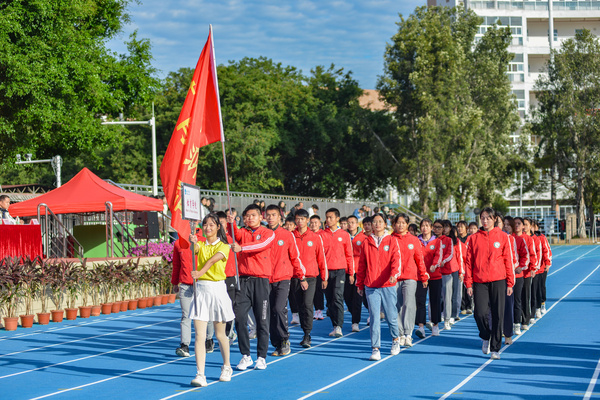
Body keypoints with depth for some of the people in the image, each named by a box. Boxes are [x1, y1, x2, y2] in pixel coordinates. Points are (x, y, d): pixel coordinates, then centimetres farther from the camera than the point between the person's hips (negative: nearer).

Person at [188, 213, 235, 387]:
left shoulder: (224, 246, -1)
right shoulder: (201, 245, 9)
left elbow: (214, 259, -21)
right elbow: (195, 249, -16)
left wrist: (201, 271, -40)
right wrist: (193, 242, -41)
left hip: (218, 289, -2)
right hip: (200, 289, 2)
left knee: (220, 334, 10)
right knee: (199, 335, -8)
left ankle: (226, 367, 32)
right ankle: (200, 375, -12)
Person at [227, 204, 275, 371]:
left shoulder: (268, 233, 4)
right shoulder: (242, 232, 13)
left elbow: (261, 245, -16)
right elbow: (235, 235, -10)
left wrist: (242, 248, -31)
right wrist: (231, 223, -31)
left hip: (261, 280, -3)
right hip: (243, 280, 3)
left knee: (262, 320, 0)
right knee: (239, 317, -4)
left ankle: (261, 357, 8)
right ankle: (245, 356, 6)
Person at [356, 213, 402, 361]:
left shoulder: (392, 241, 3)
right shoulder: (367, 242, 9)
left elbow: (396, 259, -9)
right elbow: (362, 264, 14)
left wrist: (394, 274, -27)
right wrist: (359, 284, 14)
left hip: (388, 285, -1)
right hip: (370, 286, 1)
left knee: (391, 315, 8)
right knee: (374, 318, -5)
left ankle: (395, 339, 35)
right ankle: (376, 349, -5)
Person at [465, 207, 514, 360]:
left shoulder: (502, 237, 4)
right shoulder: (474, 238, 6)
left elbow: (508, 260, 5)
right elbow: (469, 261, 6)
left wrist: (510, 283, 2)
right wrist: (468, 283, 0)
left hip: (498, 280, 0)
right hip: (479, 281, 1)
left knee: (498, 315, -2)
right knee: (480, 313, -7)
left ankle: (495, 349, 8)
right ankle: (485, 337, 23)